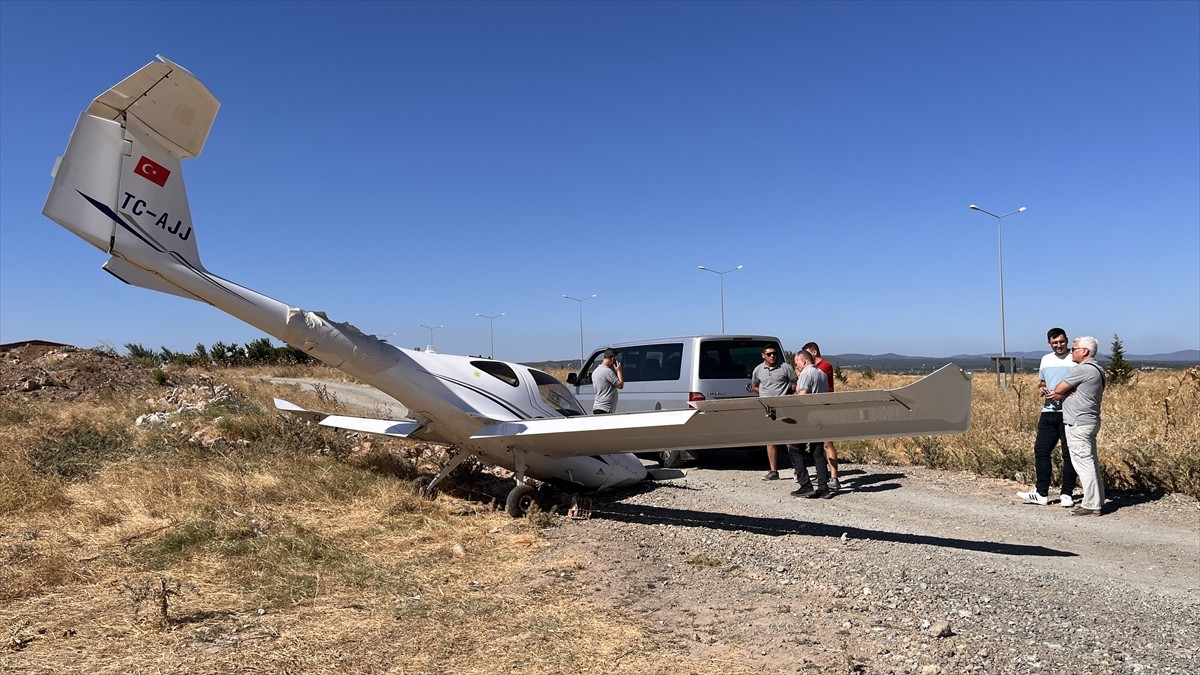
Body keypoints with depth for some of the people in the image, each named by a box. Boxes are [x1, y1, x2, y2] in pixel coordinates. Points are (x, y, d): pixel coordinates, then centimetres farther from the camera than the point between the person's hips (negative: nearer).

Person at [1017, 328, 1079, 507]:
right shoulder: (1046, 359, 14)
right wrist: (1041, 389, 4)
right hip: (1048, 412, 6)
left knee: (1069, 454, 2)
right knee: (1041, 450, 6)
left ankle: (1066, 494, 11)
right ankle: (1041, 493, 14)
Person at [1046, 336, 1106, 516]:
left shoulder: (1082, 369, -16)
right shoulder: (1098, 370, 16)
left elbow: (1058, 389, -12)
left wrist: (1059, 394, 9)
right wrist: (1064, 394, -3)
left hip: (1078, 423, -10)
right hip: (1091, 421, 10)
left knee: (1084, 463, -6)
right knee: (1091, 463, 14)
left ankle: (1091, 505, -4)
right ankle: (1097, 501, 21)